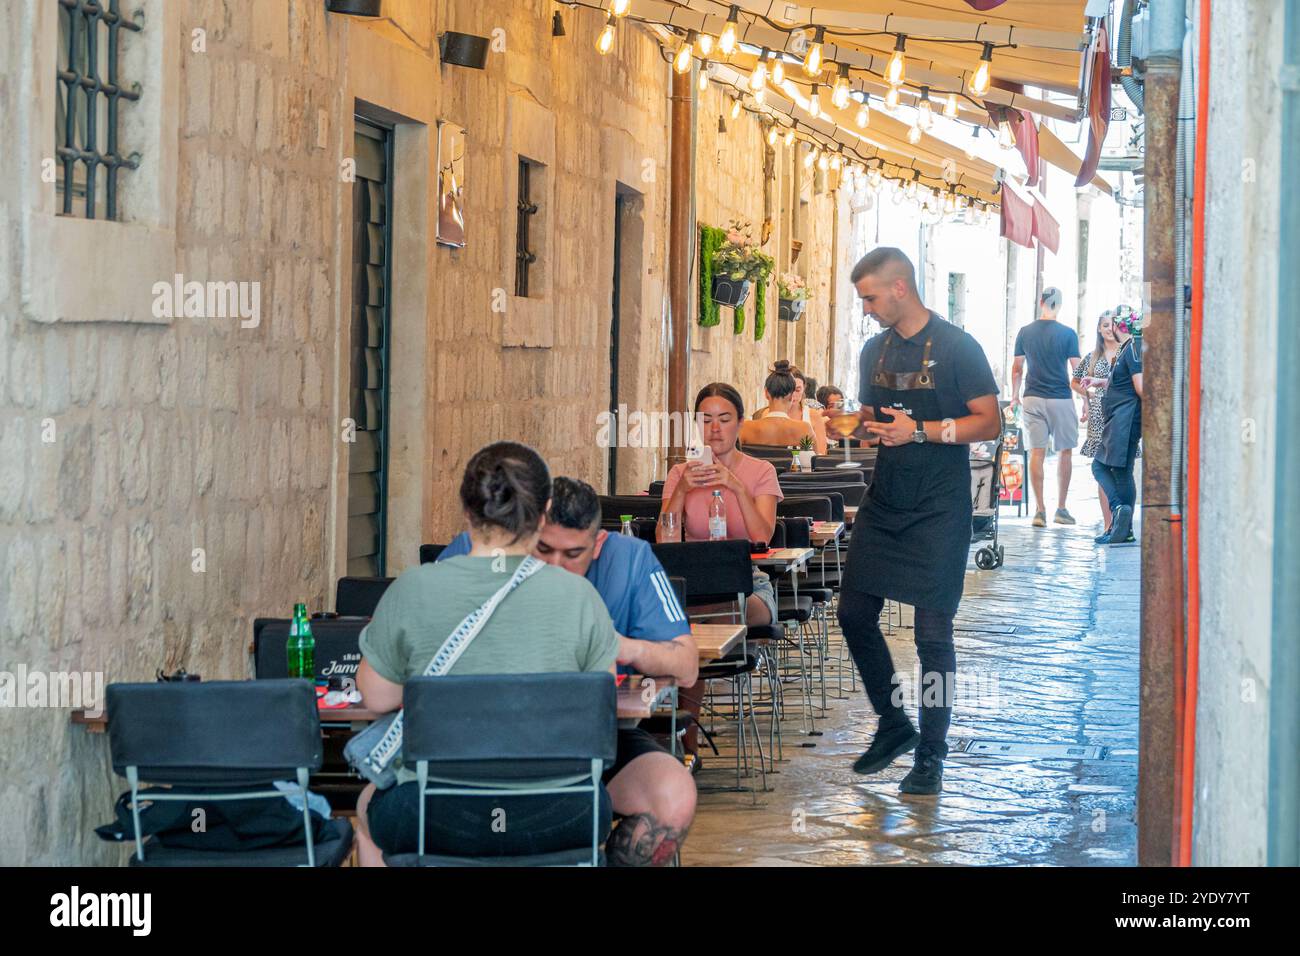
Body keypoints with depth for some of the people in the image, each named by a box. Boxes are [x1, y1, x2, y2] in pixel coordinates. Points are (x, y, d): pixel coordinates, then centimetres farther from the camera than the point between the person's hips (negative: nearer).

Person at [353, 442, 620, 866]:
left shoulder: (410, 591, -7)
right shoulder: (579, 594, -6)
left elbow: (376, 698, 4)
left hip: (441, 822, -1)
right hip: (558, 823, 1)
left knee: (370, 805, 35)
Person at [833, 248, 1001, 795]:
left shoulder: (956, 348, -8)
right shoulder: (876, 350, 12)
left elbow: (988, 422, -10)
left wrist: (920, 431, -19)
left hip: (938, 510, -7)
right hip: (883, 504, 7)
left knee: (933, 632, -5)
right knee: (854, 613, 6)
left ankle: (931, 755, 4)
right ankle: (894, 725, 24)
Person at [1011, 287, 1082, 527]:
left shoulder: (1025, 333, 2)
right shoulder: (1067, 334, -6)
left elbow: (1017, 368, 8)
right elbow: (1077, 371, -4)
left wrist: (1014, 395, 21)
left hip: (1033, 399, 2)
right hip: (1061, 399, -2)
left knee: (1036, 453, 2)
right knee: (1065, 453, 9)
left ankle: (1040, 509, -4)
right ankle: (1061, 509, 11)